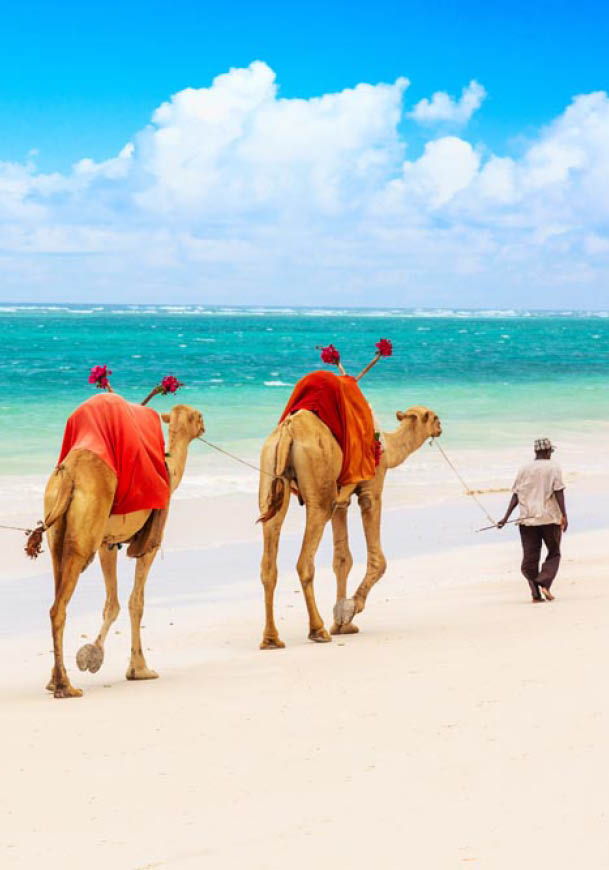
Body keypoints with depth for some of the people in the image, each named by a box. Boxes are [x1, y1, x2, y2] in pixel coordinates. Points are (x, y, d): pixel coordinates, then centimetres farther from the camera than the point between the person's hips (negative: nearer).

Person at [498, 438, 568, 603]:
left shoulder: (525, 469, 8)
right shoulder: (553, 467, -1)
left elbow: (516, 495, 4)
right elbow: (559, 492, -10)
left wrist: (506, 518, 3)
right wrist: (564, 516, -10)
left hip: (528, 519, 3)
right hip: (549, 517, -2)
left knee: (530, 557, 5)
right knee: (554, 553, 11)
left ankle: (535, 594, -2)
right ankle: (544, 583, -9)